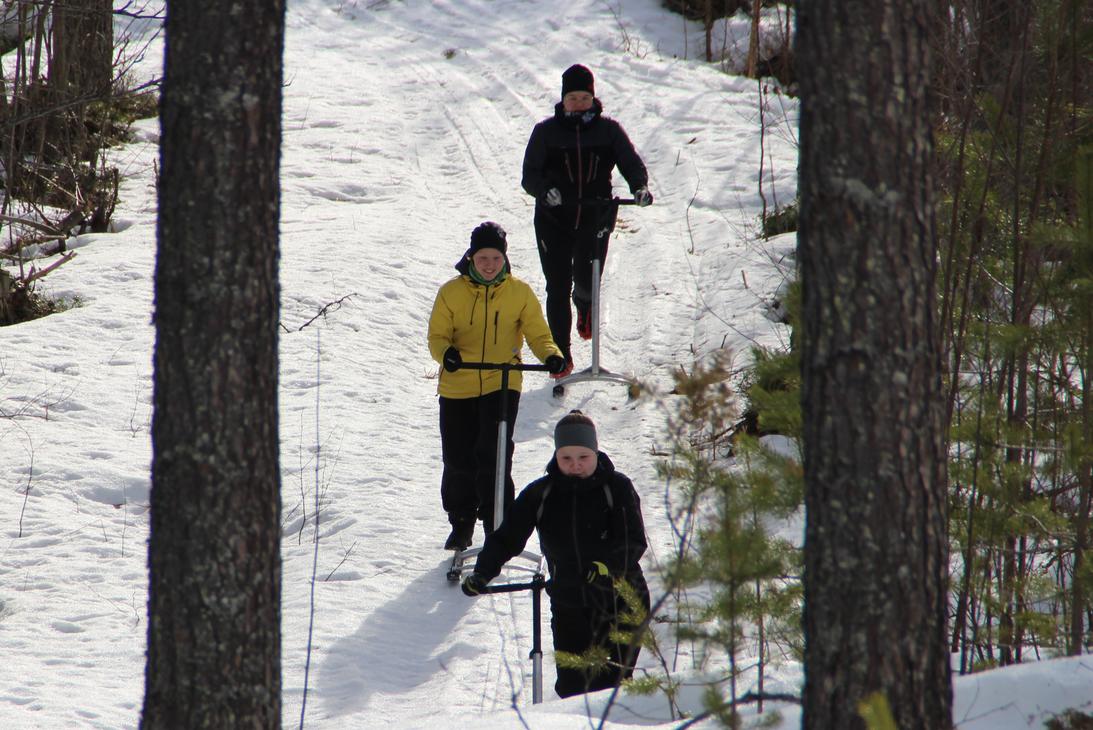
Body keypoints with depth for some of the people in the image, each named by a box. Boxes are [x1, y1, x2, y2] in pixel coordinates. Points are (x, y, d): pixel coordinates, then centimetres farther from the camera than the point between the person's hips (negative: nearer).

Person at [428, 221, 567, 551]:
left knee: (493, 456, -15)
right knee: (458, 461, 7)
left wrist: (552, 356, -20)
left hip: (501, 386, -1)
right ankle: (461, 524, 28)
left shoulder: (520, 293, 0)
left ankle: (497, 526, -4)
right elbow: (437, 335, -1)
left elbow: (538, 334, 2)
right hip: (457, 387, 1)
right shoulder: (451, 293, -1)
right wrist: (446, 353, -25)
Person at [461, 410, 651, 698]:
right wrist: (482, 572, -19)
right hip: (569, 606, 3)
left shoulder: (617, 487, -5)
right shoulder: (541, 494, 2)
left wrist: (608, 565, -34)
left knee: (609, 685, -11)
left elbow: (634, 542, -13)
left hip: (621, 601, -3)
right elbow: (507, 538, -1)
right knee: (571, 686, -1)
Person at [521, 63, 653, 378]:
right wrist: (546, 191, -24)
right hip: (554, 219, 0)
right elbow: (530, 176, -3)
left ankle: (585, 305, 33)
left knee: (587, 280, -8)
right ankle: (561, 355, 12)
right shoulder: (546, 131, 1)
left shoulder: (608, 129, 3)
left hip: (596, 215, 0)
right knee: (558, 287, -2)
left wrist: (640, 187, -21)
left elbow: (632, 163, 0)